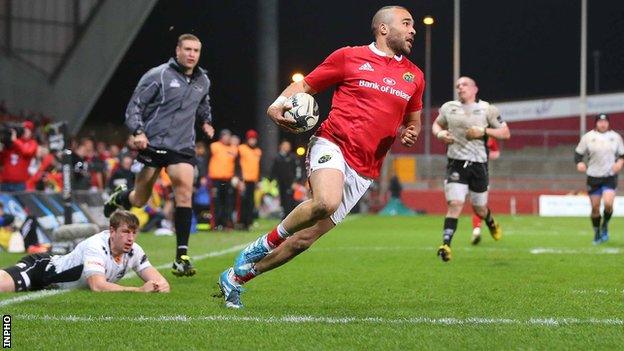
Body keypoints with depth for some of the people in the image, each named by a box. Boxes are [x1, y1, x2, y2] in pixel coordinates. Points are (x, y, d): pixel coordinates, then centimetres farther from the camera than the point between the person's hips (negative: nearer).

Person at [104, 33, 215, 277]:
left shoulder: (203, 81, 11)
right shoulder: (158, 76, -6)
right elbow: (135, 105, -6)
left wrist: (206, 121, 16)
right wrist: (138, 132, -20)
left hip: (183, 147, 3)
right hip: (152, 144, -3)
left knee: (184, 189, -20)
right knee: (139, 201, 5)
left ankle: (182, 257, -19)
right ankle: (120, 198, 46)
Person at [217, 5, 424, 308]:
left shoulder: (413, 76, 16)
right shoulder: (348, 57, 3)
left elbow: (413, 120, 30)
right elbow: (304, 85, 10)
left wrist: (410, 133, 6)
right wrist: (279, 104, -10)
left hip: (363, 171, 5)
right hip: (332, 143, -5)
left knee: (307, 236, 1)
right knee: (326, 202, -36)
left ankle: (236, 277, 15)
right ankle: (266, 242, -9)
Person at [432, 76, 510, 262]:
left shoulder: (487, 109, 0)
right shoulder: (448, 108, 6)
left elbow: (505, 133, 3)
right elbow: (436, 124, 24)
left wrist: (484, 131, -13)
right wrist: (439, 133, 0)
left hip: (478, 163, 0)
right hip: (456, 163, 0)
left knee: (479, 208, 11)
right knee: (454, 203, -17)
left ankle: (491, 222, 47)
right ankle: (446, 244, -19)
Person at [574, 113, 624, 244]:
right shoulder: (588, 137, 0)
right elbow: (578, 153, 4)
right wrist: (579, 163, -16)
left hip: (610, 177, 0)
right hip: (593, 177, 0)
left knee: (608, 203, -19)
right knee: (595, 207, 3)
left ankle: (605, 225, 10)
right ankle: (597, 233, 23)